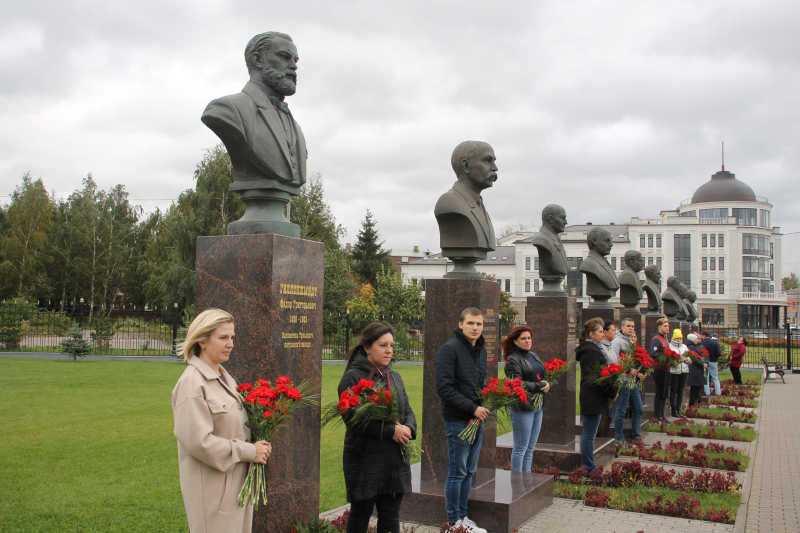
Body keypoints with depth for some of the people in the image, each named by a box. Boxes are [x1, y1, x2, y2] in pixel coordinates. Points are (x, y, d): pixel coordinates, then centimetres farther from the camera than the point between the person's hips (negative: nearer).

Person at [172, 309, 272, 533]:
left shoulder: (224, 377, 11)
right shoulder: (192, 383, -16)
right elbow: (198, 441, -20)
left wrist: (259, 445, 0)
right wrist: (249, 452, -15)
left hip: (238, 483, 8)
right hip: (212, 488, -8)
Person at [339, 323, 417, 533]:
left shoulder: (394, 377, 12)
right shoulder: (353, 377, -9)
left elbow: (408, 411, 15)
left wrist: (408, 428, -9)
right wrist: (390, 431, -21)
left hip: (396, 459, 6)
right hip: (365, 459, -6)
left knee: (391, 514, 10)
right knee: (361, 512, 9)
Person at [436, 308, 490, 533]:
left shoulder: (481, 350, 12)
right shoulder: (450, 349, -13)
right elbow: (444, 388, -18)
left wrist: (486, 405, 3)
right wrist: (473, 408, -18)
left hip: (477, 420, 8)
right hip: (457, 421, -7)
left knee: (469, 472, 14)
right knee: (457, 472, 1)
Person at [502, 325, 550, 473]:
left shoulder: (534, 356, 16)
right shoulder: (512, 360, -8)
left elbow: (544, 377, 20)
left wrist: (547, 385, -4)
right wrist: (540, 386, -15)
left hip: (537, 405, 8)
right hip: (523, 407, -8)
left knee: (530, 447, 13)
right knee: (521, 447, -2)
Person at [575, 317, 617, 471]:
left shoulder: (591, 348, 15)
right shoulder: (591, 351, -17)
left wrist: (610, 392, 10)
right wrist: (611, 393, -11)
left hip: (590, 397, 11)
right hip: (593, 397, -11)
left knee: (588, 433, 15)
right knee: (589, 434, -3)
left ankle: (587, 466, 22)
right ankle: (588, 468, 3)